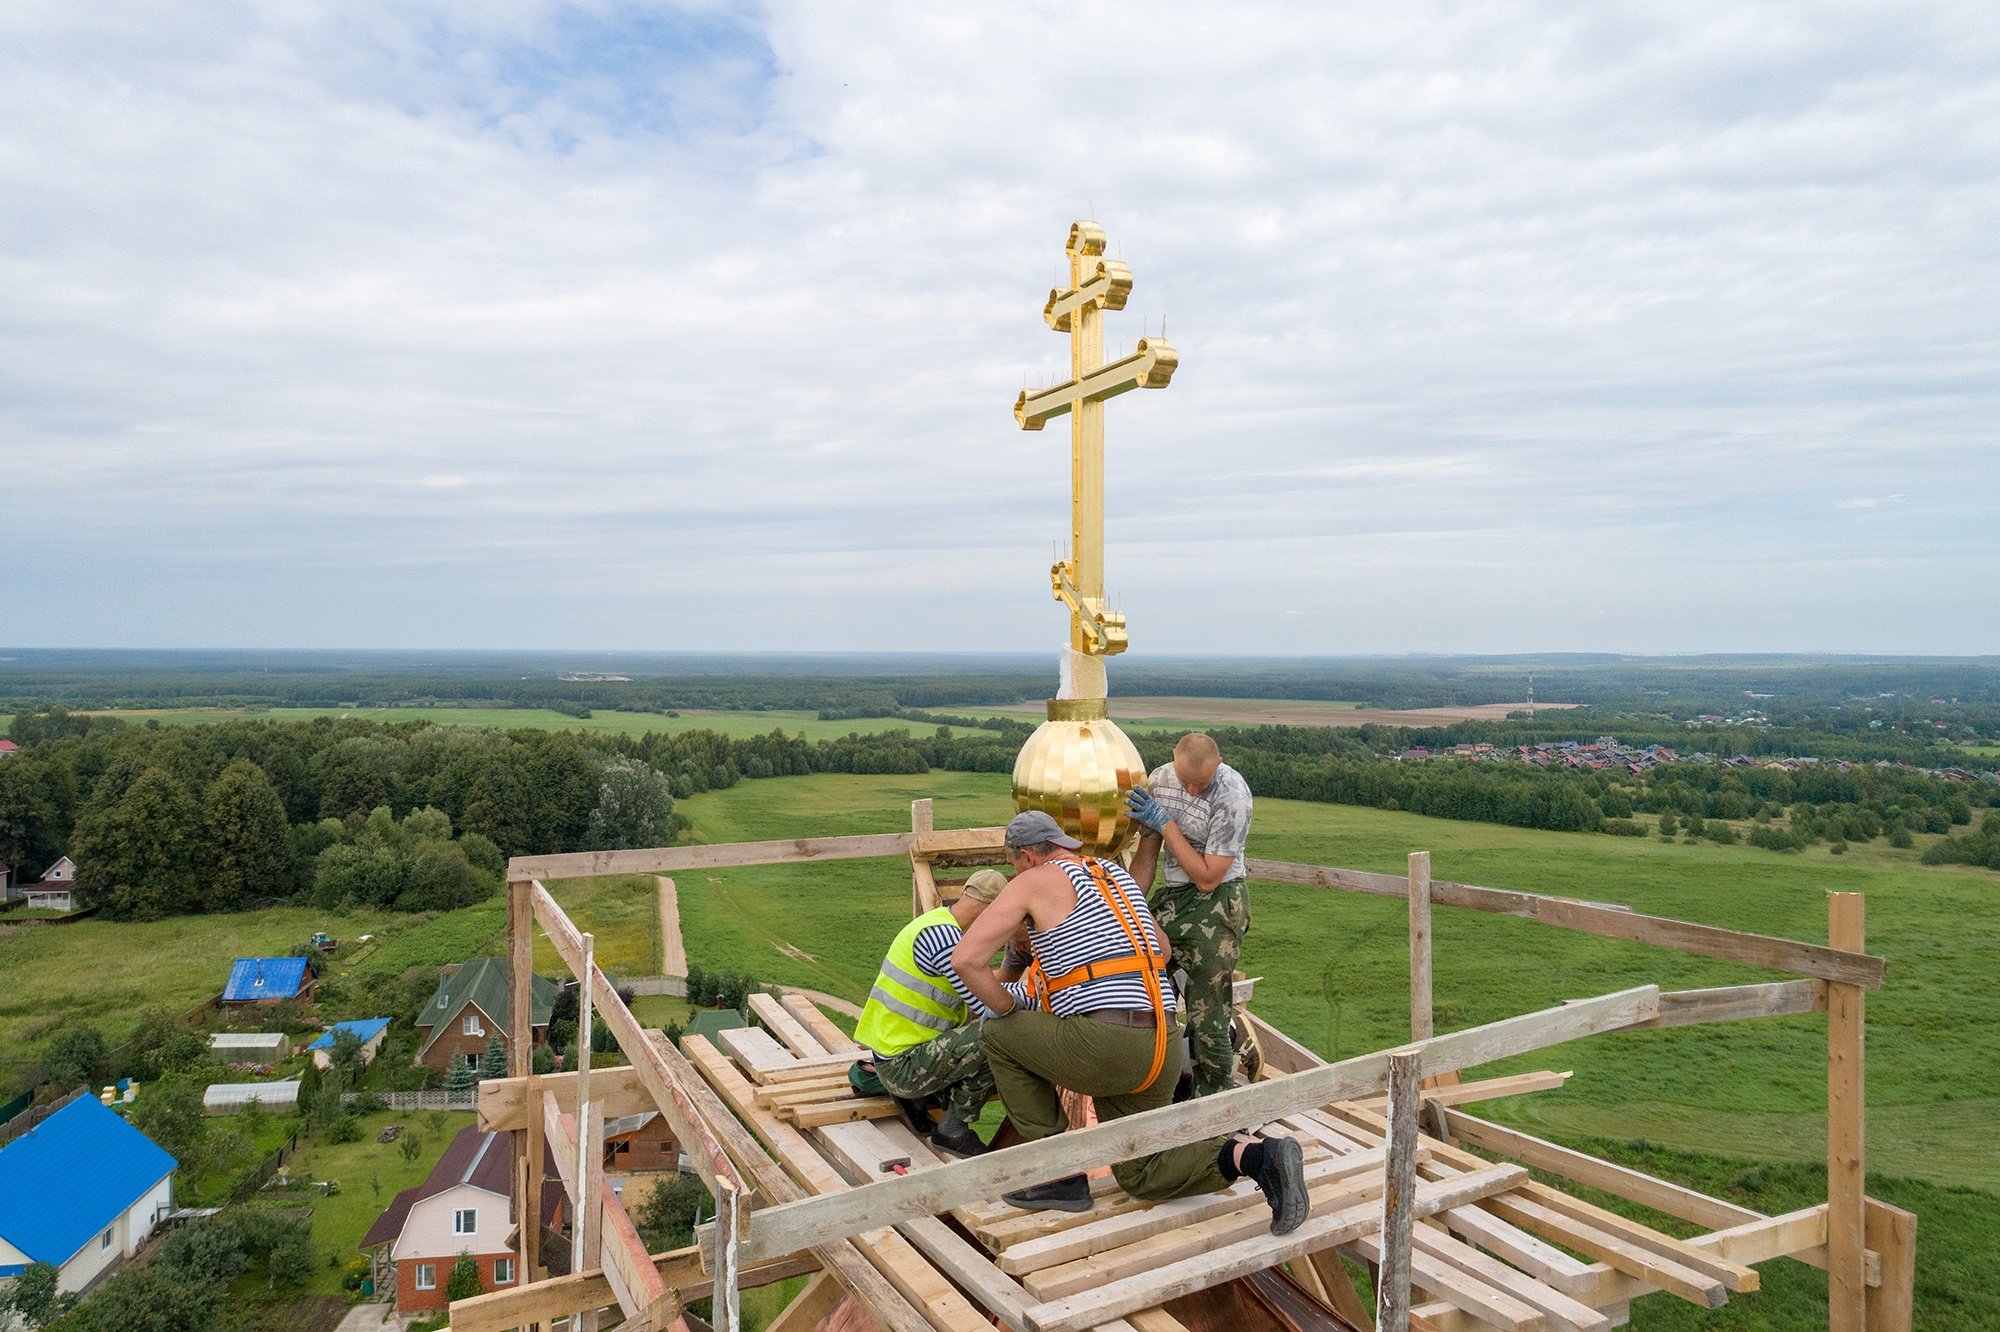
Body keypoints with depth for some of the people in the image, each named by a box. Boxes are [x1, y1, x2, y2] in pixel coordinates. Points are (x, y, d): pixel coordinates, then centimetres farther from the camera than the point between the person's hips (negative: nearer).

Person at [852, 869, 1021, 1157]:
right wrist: (1028, 996, -6)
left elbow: (978, 992, 21)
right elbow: (988, 1008, -23)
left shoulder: (936, 922, 11)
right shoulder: (944, 935, -21)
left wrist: (1031, 992, 22)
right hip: (904, 1065, -10)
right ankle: (953, 1130, -5)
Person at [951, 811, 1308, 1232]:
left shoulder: (1034, 881, 0)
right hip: (1163, 1051, 8)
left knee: (996, 1035, 15)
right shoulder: (1116, 873, 22)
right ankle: (1257, 1156, 1)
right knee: (1139, 1176, 23)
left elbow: (965, 958, -9)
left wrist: (1011, 1012, 5)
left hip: (1103, 1047, -8)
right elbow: (1163, 952, 33)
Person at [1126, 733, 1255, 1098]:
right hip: (1169, 897, 6)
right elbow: (1146, 855, 8)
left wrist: (1165, 823, -17)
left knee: (1207, 1018, -5)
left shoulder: (1232, 796, -20)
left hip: (1216, 905, -6)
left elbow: (1207, 878, -18)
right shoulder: (1160, 779, -1)